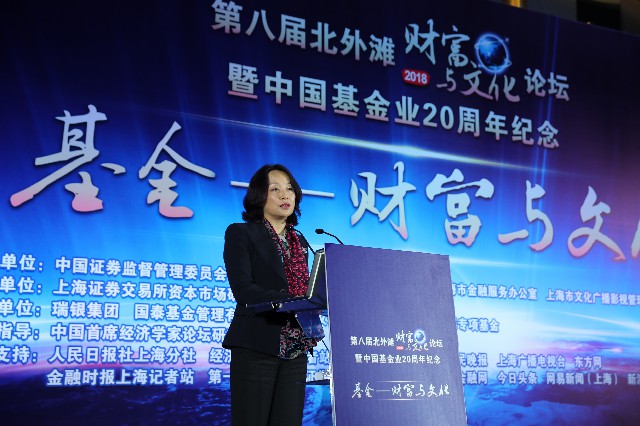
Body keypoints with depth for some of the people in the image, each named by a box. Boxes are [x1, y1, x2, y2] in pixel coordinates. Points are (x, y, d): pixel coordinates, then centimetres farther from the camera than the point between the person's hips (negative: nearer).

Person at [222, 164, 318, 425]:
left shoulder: (300, 242, 19)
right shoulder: (241, 233, 0)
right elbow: (243, 288, -12)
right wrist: (288, 301, -23)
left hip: (295, 350, 5)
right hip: (257, 347, -5)